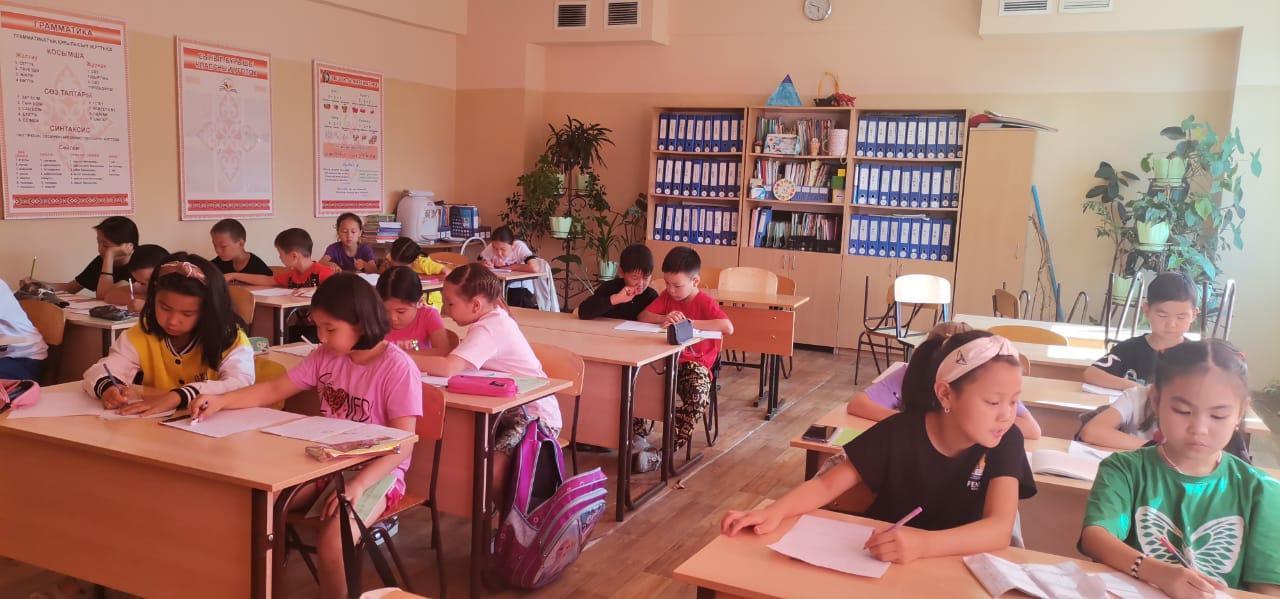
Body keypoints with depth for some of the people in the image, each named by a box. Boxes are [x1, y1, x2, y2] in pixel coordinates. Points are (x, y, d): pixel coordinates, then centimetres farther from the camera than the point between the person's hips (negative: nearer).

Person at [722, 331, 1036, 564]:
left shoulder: (1004, 443, -13)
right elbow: (828, 483, -13)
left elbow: (1000, 529, -26)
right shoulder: (900, 432, -14)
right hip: (880, 560, 0)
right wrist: (775, 511, -34)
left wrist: (923, 543, -45)